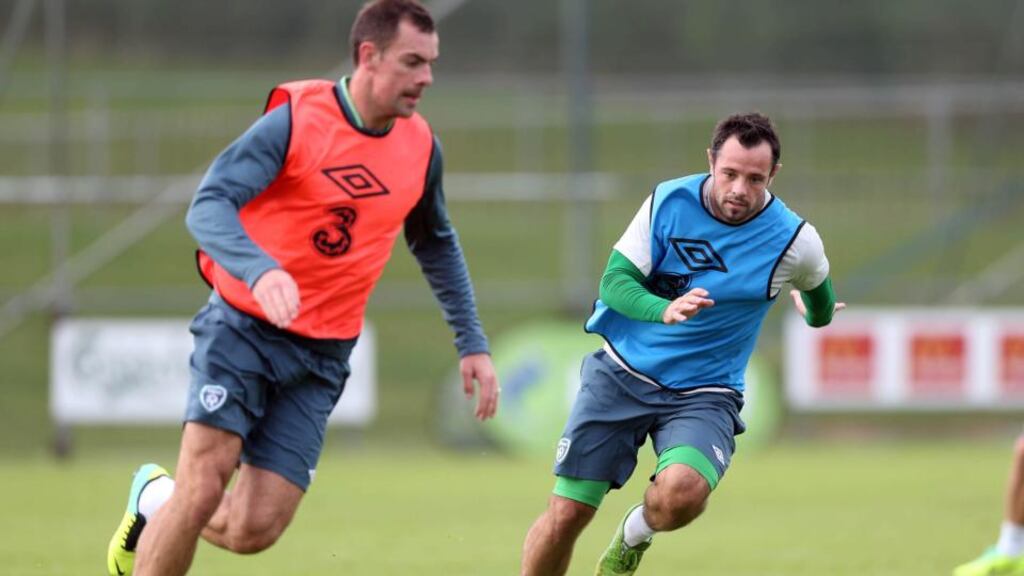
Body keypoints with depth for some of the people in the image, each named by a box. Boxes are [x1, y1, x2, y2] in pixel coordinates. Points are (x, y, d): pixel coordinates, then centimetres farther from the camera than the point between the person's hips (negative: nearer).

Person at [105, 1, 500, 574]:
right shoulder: (296, 120, -14)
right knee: (203, 490, -18)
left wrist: (473, 343, 17)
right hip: (244, 328, -4)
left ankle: (157, 501, 25)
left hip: (321, 355, 4)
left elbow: (437, 245, 21)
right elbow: (208, 206, -22)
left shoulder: (420, 146, 3)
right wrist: (261, 269, -41)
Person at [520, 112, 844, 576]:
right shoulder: (669, 201, -8)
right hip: (622, 371, 1)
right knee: (565, 514, -6)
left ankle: (636, 534, 6)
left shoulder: (793, 242, -10)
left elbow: (816, 286, 14)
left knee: (680, 494, -30)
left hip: (703, 393, -1)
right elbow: (615, 280, -9)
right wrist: (664, 309, -29)